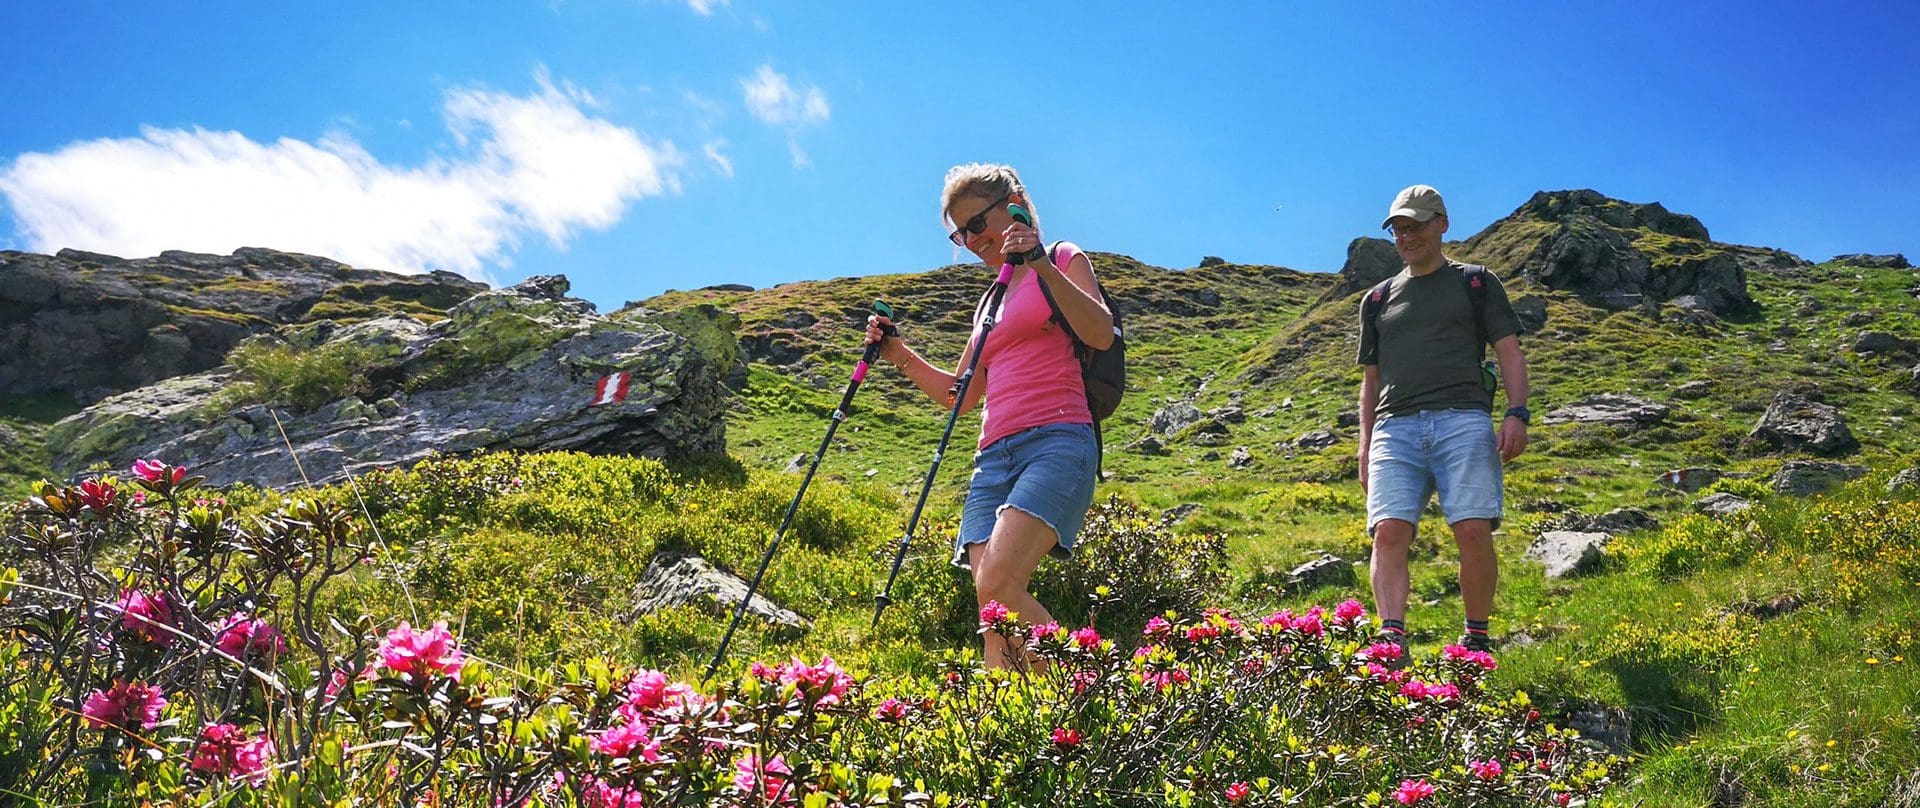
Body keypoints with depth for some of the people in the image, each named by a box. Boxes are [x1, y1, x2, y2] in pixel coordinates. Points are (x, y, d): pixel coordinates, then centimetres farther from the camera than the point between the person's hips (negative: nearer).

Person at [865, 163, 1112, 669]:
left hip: (1057, 442, -6)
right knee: (993, 609, -9)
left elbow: (1101, 335, -9)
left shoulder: (1062, 259, 10)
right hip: (994, 456, 7)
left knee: (997, 584, -26)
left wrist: (1043, 266, -17)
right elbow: (959, 396, 29)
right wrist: (899, 355, 18)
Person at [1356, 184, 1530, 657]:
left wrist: (1516, 413, -5)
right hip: (1395, 426, 3)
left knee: (1473, 530, -16)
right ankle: (1392, 639, -25)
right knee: (1389, 531, -17)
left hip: (1463, 419, -2)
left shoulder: (1475, 282, 18)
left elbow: (1510, 354, 11)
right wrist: (1365, 443, 15)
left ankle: (1477, 639, -1)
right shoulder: (1378, 299, 26)